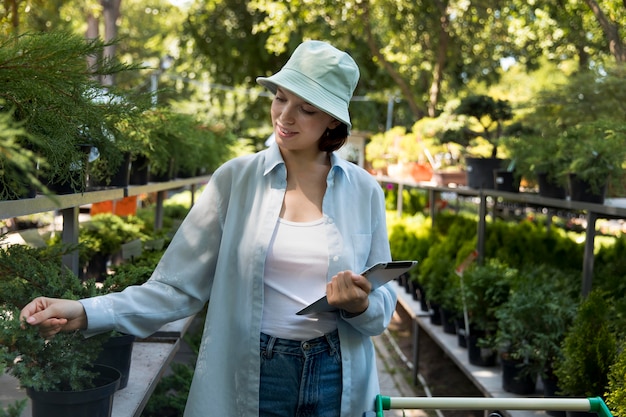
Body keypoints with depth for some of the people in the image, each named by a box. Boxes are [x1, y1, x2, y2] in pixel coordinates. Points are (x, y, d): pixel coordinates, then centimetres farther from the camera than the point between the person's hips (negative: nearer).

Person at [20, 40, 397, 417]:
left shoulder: (364, 191, -3)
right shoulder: (237, 178, -6)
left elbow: (382, 307, 4)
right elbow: (179, 286, -8)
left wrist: (360, 306, -18)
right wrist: (87, 313, -19)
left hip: (338, 383, 1)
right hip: (249, 380, 0)